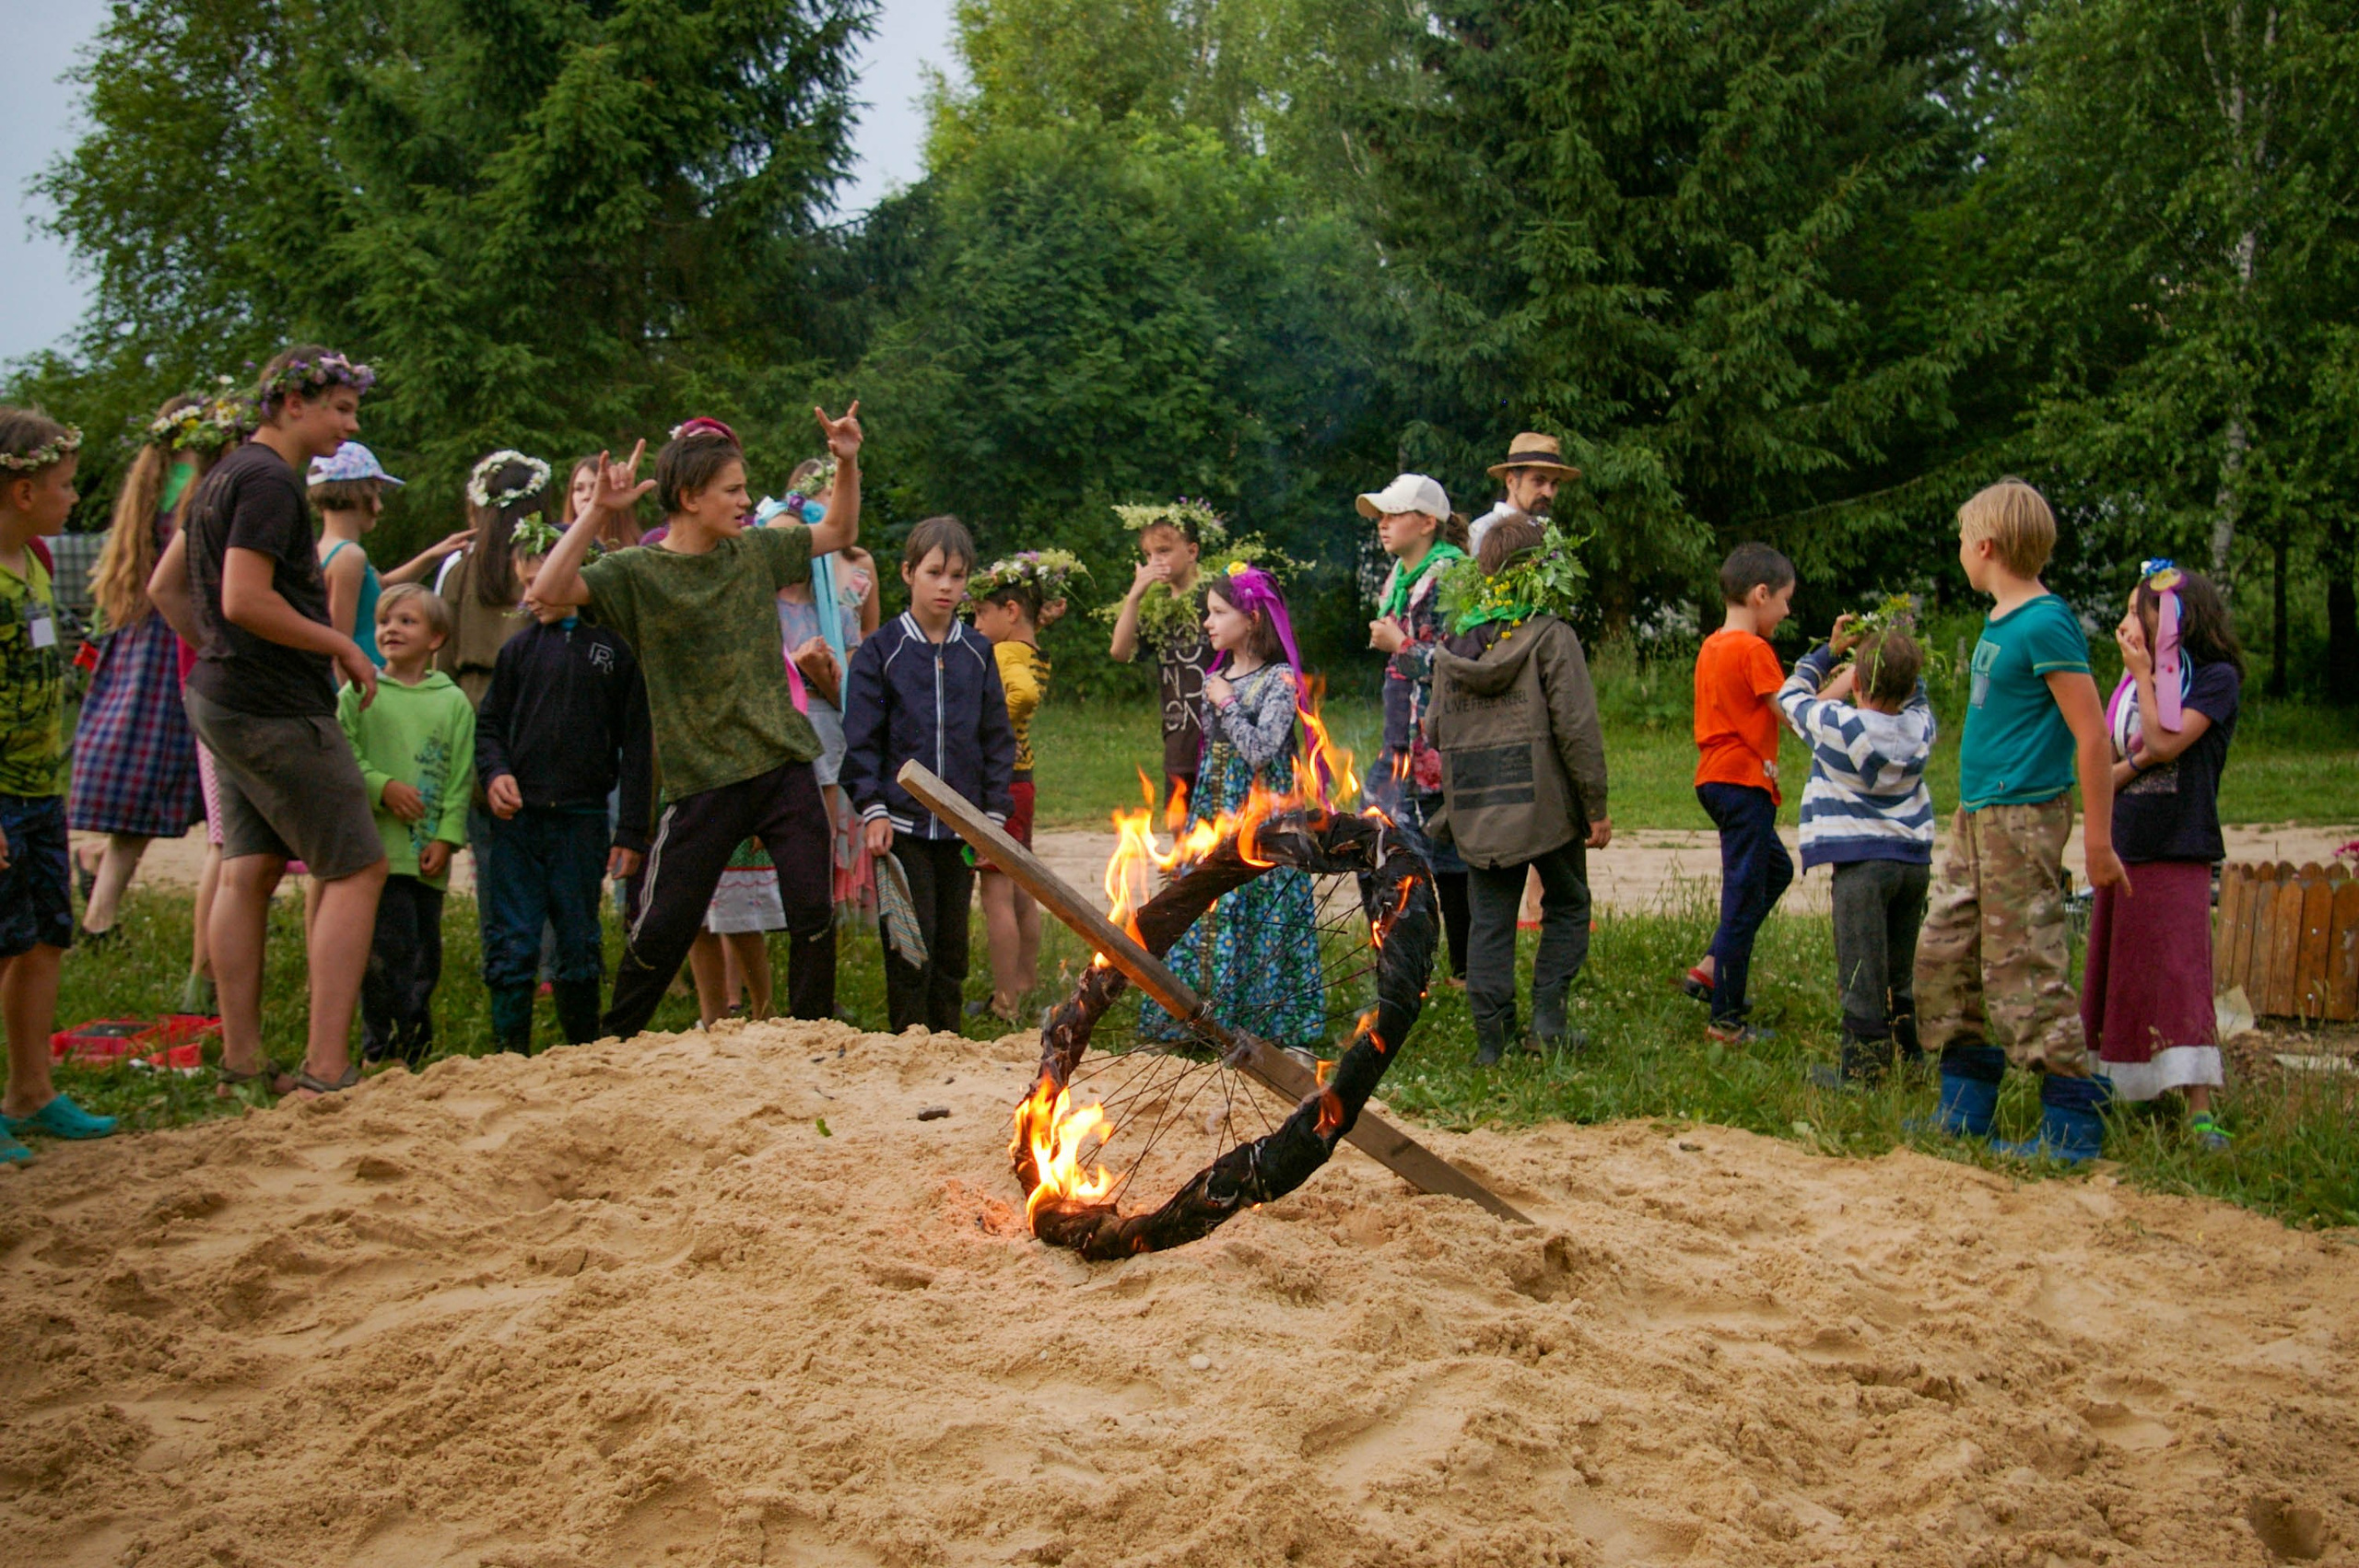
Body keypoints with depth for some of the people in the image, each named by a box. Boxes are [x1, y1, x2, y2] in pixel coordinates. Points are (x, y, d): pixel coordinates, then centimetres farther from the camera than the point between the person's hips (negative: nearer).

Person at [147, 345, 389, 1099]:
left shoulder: (227, 474, 17)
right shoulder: (270, 481, -16)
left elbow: (165, 587, 22)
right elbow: (245, 600, -24)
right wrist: (341, 646, -15)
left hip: (224, 699, 10)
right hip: (276, 710, -10)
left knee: (249, 868, 11)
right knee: (357, 868, -7)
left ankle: (241, 1061, 15)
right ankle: (326, 1067, -11)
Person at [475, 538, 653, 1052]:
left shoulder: (618, 648, 1)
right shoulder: (520, 648, 8)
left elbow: (636, 745, 1)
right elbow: (489, 724, 14)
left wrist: (631, 832, -3)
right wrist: (494, 772, -7)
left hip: (582, 821, -1)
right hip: (518, 817, 2)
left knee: (579, 946, 8)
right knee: (510, 946, -2)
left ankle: (585, 1052, 19)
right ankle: (511, 1053, 6)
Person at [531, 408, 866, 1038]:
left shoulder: (754, 552, 8)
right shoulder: (638, 573, -7)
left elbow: (838, 533, 24)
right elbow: (548, 590, -23)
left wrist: (848, 465, 9)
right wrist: (598, 511, -30)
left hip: (784, 765, 4)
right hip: (703, 779, -4)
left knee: (814, 917, -1)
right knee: (662, 929, 1)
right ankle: (609, 1050, 20)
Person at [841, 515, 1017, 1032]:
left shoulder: (977, 653, 7)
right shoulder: (882, 651, -1)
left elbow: (997, 738, 10)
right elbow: (860, 738, -2)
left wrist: (994, 813, 4)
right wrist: (872, 809, -10)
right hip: (902, 823, -3)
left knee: (953, 942, 8)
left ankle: (946, 1040, 19)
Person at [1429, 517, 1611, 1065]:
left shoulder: (1453, 641, 8)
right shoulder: (1550, 635, -9)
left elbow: (1436, 731, 14)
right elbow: (1576, 727, -12)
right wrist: (1596, 807, -6)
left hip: (1475, 809, 4)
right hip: (1546, 803, -4)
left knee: (1489, 920, 9)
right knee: (1566, 906, 14)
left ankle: (1491, 1036, 8)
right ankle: (1548, 1018, 5)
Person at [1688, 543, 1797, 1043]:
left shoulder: (1711, 647, 13)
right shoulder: (1754, 650, -14)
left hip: (1714, 778, 10)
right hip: (1744, 782, -10)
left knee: (1776, 869, 23)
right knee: (1744, 896, -4)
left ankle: (1711, 969, 19)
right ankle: (1726, 1019, 0)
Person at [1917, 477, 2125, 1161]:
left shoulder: (2046, 624, -15)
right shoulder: (1998, 621, 13)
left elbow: (2093, 736, -16)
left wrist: (2099, 840, -16)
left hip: (2023, 816, -9)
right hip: (1975, 815, 9)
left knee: (2026, 967, -6)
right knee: (1943, 956, 11)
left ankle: (2073, 1124, 1)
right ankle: (1965, 1107, 22)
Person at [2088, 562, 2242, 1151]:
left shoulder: (2216, 678, -4)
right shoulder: (2133, 682, 14)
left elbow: (2166, 742, -17)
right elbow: (2102, 772, 12)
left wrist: (2144, 676, -9)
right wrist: (2139, 758, -9)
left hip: (2177, 849, -7)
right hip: (2122, 844, 7)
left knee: (2178, 973, -13)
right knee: (2113, 974, 9)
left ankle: (2200, 1110, -14)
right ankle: (2116, 1084, 18)